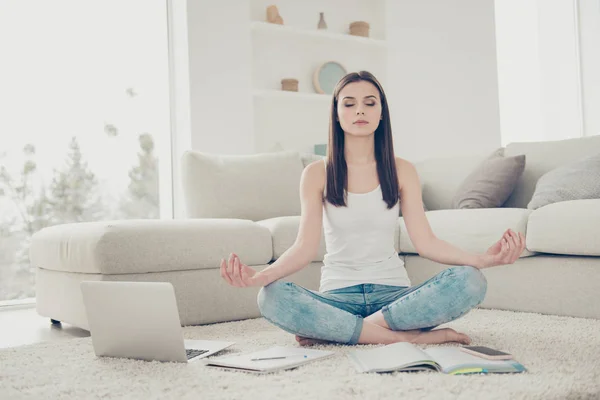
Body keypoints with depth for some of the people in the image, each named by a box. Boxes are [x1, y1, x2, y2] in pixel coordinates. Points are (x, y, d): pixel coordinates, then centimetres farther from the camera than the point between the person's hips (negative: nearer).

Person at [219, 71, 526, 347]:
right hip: (338, 294, -1)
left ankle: (332, 330, -23)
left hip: (393, 290, 2)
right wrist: (261, 275, -28)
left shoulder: (402, 170, 5)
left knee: (471, 281, -27)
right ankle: (408, 336, -28)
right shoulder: (317, 173, 2)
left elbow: (425, 242, -3)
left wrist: (483, 258, -21)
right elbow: (306, 246, -8)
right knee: (272, 297, -31)